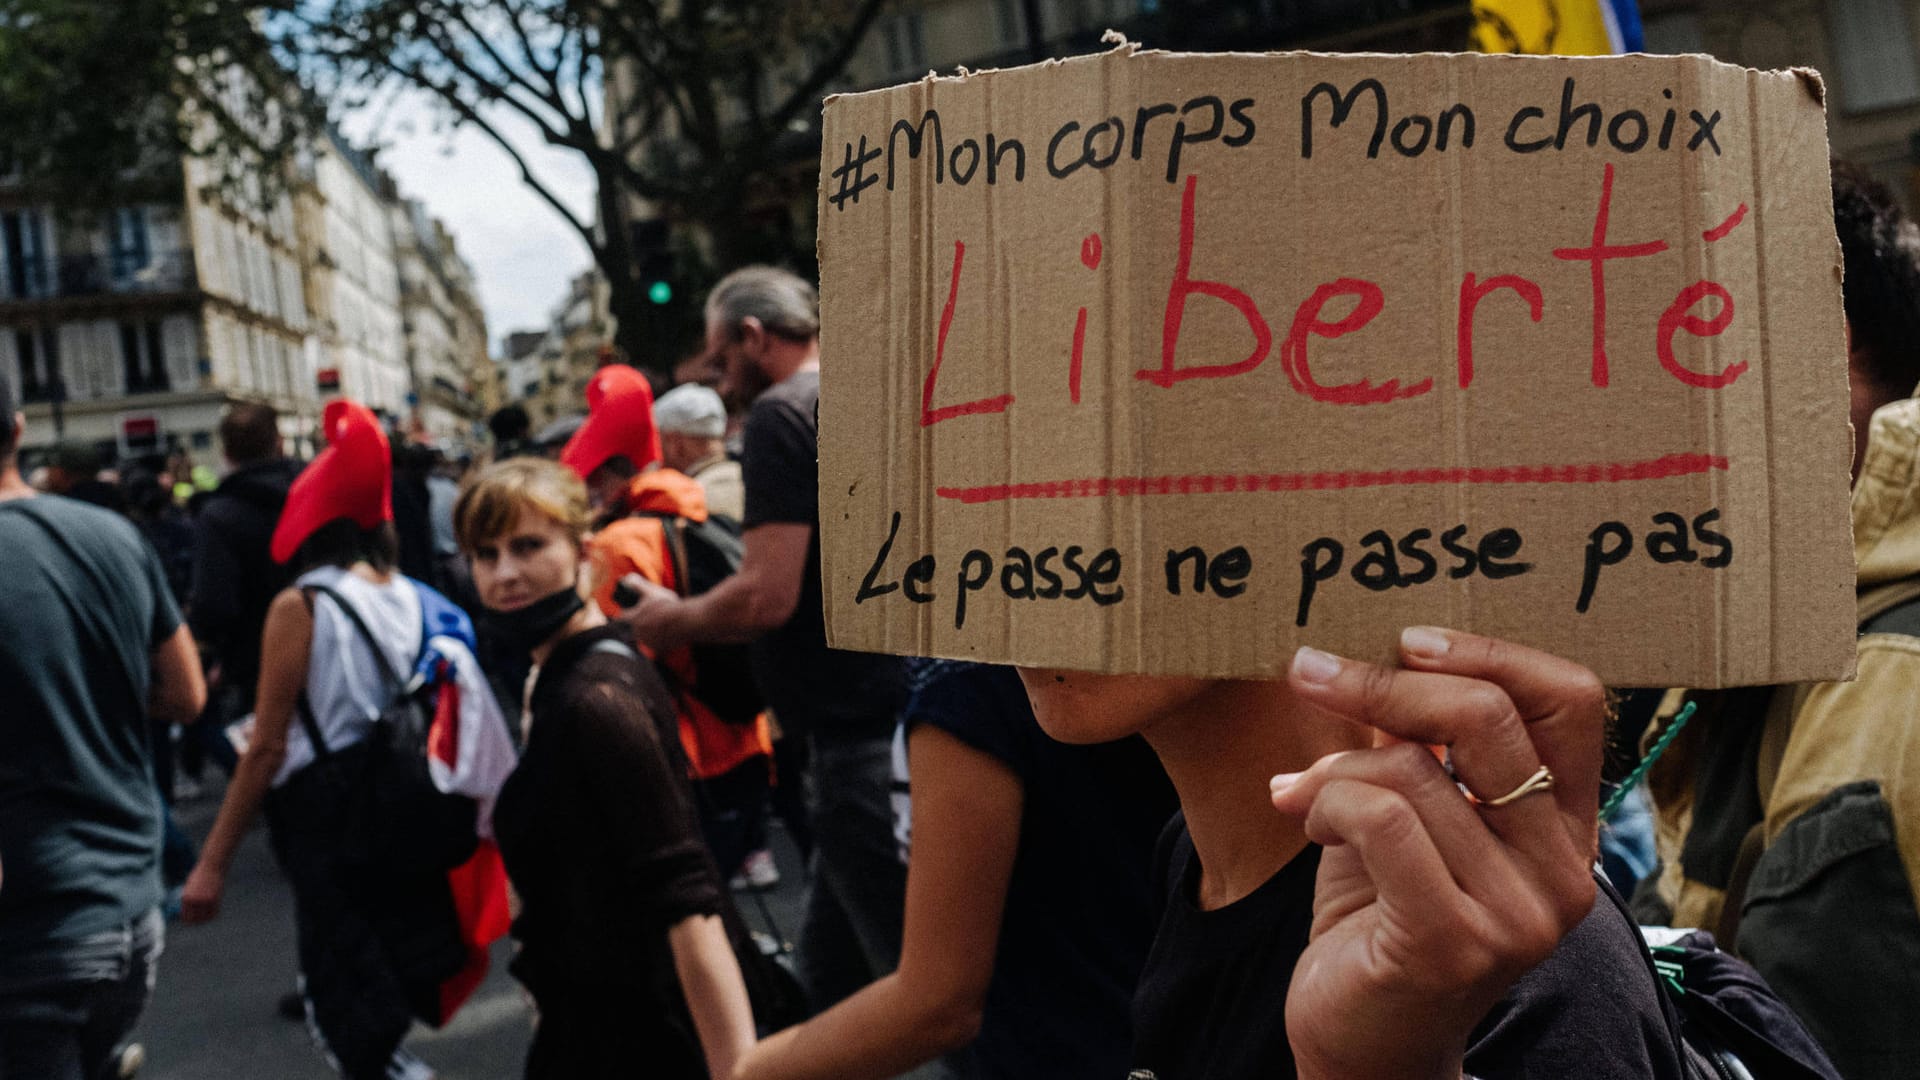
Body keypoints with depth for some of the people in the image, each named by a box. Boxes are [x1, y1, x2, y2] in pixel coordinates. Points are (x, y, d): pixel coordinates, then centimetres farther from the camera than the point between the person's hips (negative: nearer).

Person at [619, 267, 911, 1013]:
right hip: (904, 720, 9)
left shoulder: (783, 414, -11)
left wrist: (670, 620, 0)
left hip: (860, 743, -9)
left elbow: (767, 597, -18)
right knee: (832, 969, 18)